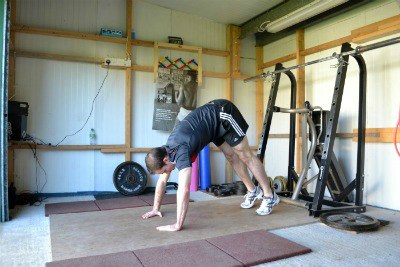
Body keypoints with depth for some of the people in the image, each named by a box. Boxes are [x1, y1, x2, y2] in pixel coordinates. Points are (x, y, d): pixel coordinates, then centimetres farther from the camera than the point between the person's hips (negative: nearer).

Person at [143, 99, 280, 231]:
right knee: (231, 157, 13)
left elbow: (184, 189, -41)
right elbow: (162, 181, 5)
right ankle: (253, 190, 29)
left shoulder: (179, 152, -33)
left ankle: (270, 196, 12)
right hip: (216, 123, 7)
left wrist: (177, 225, -37)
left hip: (223, 113, -7)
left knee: (246, 156, -1)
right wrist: (156, 209, 7)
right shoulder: (164, 152, -7)